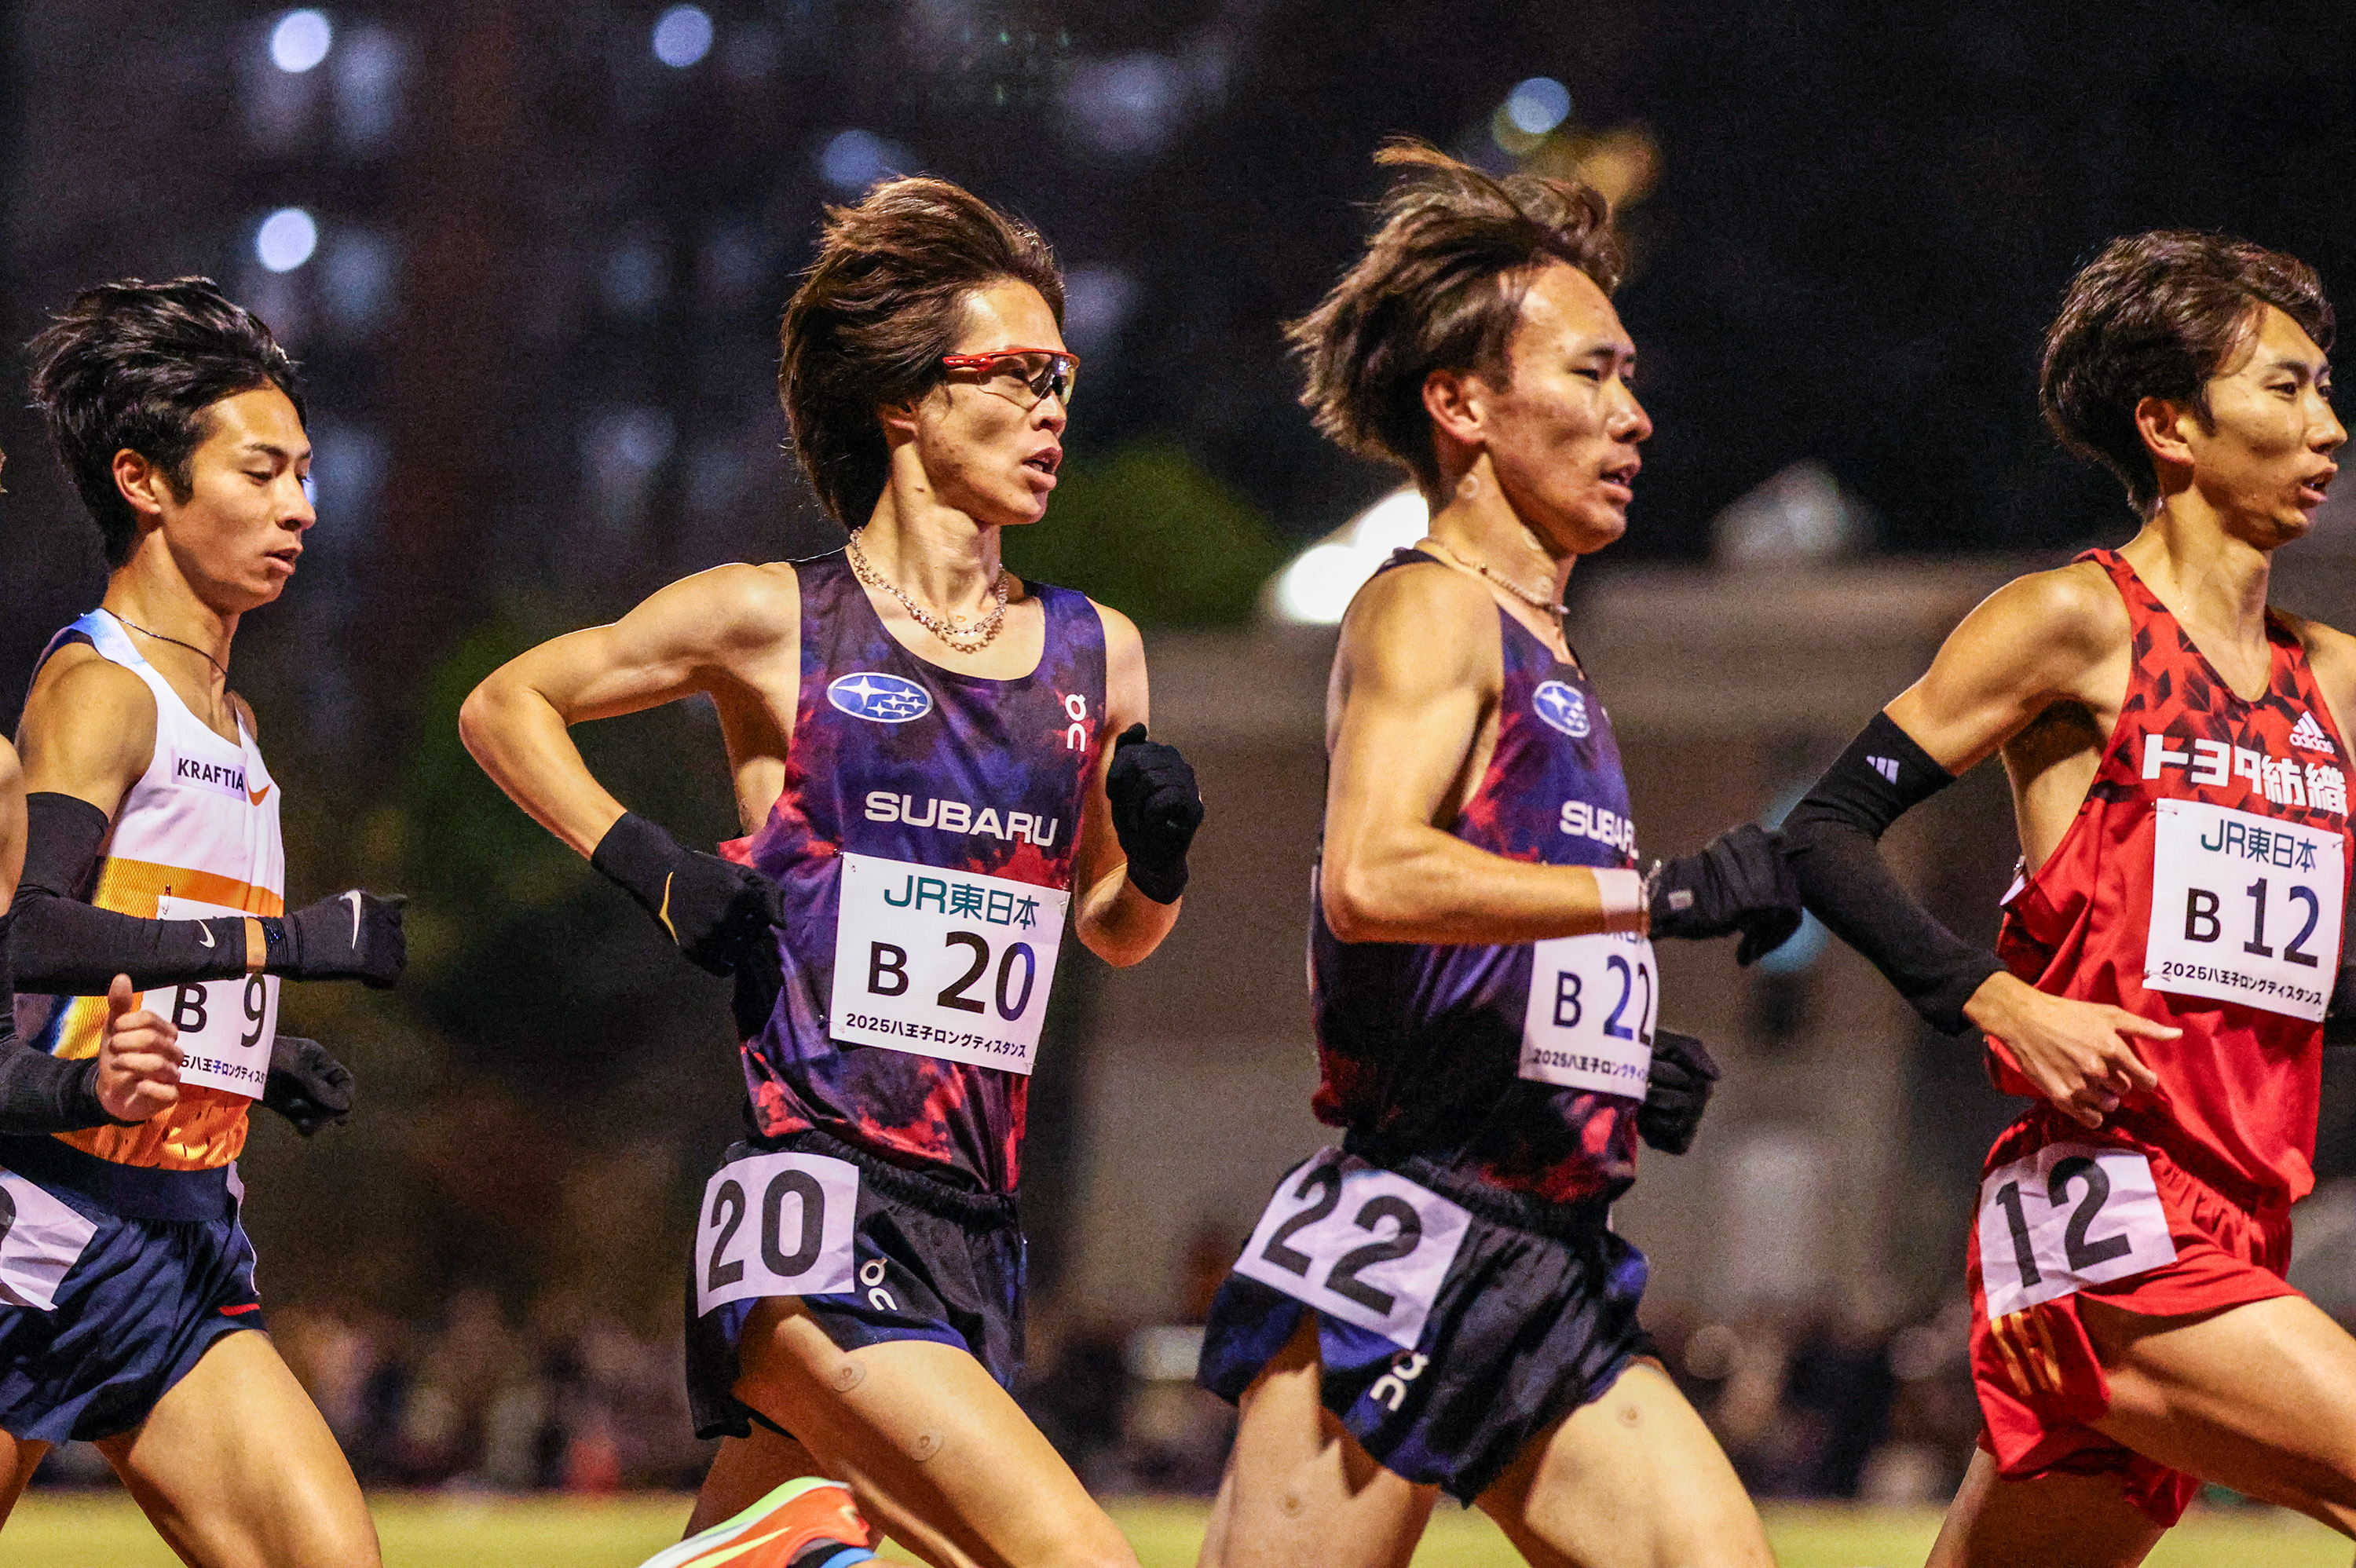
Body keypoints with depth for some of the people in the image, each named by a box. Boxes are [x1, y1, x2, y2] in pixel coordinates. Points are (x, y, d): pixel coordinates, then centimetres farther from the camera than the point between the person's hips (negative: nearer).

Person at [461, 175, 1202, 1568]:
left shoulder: (1096, 655, 14)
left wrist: (1159, 852, 5)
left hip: (977, 1227, 6)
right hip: (822, 1208, -6)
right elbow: (504, 707, 13)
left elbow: (1112, 930, 26)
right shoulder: (773, 623, 1)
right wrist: (648, 865, 0)